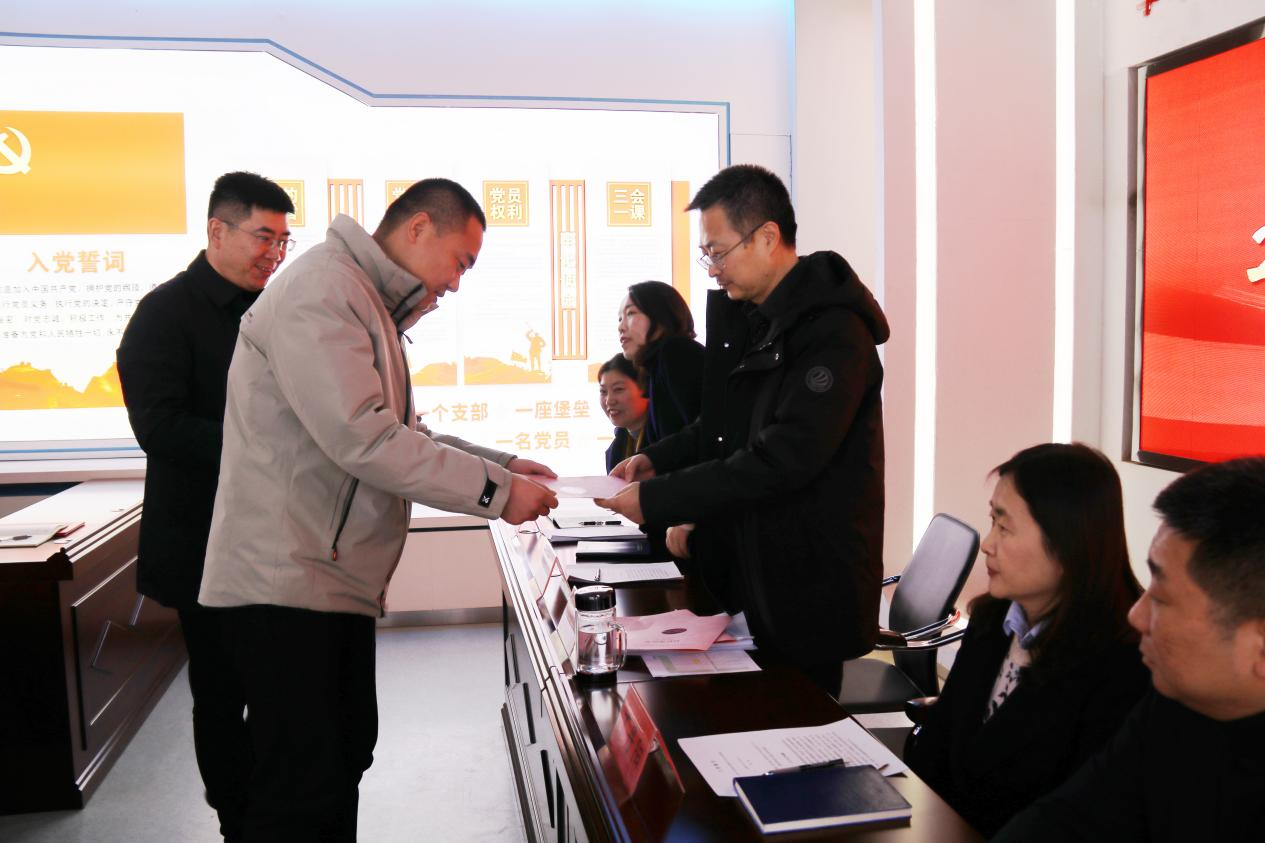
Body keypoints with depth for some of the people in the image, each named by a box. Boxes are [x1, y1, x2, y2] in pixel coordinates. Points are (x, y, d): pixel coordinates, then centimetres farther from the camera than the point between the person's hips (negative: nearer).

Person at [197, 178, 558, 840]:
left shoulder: (371, 306, 18)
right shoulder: (321, 293, -16)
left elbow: (400, 433, 21)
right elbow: (363, 439, -25)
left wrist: (503, 464, 10)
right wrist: (495, 491, -19)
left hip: (338, 579, 11)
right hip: (286, 581, -11)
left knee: (347, 753, 18)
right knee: (302, 790, -4)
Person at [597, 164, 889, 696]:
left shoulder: (835, 332, -20)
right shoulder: (741, 314, 9)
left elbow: (781, 461, -27)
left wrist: (655, 500, -24)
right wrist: (656, 460, 1)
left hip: (807, 590, -8)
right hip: (741, 568, 8)